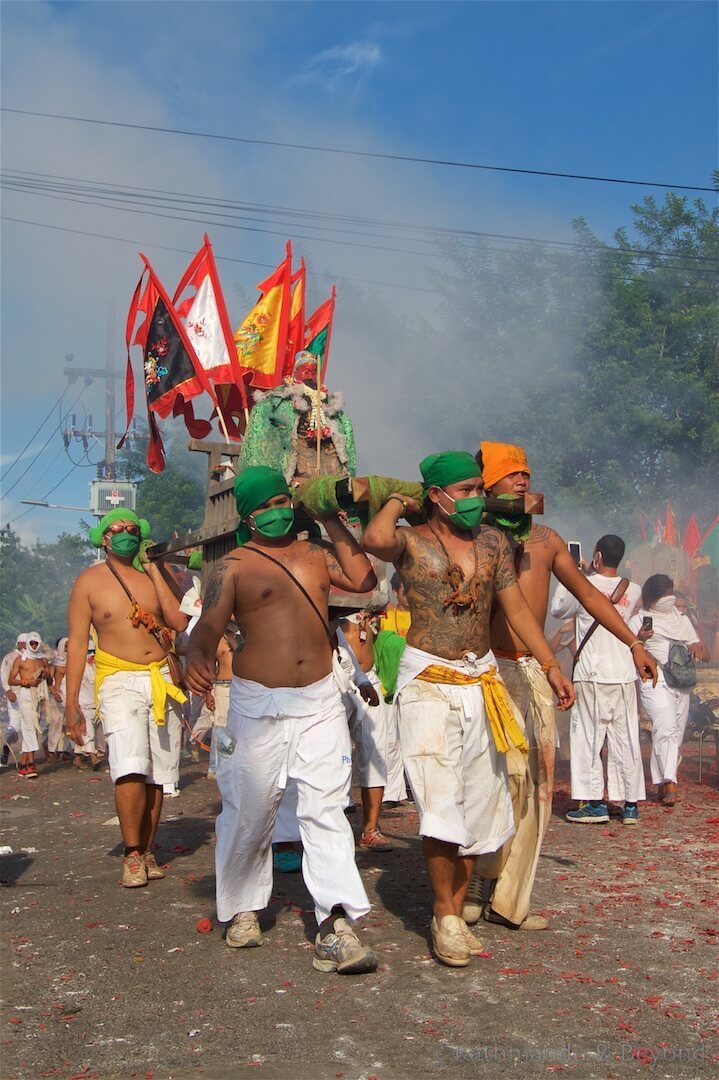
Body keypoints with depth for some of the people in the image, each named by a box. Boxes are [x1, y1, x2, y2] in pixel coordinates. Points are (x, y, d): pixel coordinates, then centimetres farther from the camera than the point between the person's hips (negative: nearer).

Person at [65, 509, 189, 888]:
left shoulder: (154, 575, 9)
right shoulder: (89, 581, 2)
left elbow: (179, 621, -7)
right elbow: (77, 643, 0)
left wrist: (153, 570, -4)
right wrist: (71, 703, -5)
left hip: (163, 681, 3)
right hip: (120, 681, -3)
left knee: (157, 774, 6)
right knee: (131, 768, -20)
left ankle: (146, 852, 18)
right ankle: (131, 855, -8)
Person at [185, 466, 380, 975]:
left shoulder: (315, 553, 13)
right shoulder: (234, 566, -2)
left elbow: (363, 579, 2)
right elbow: (209, 626, -14)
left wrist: (333, 522, 6)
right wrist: (198, 658, -37)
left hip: (320, 701, 3)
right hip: (259, 704, -3)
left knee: (326, 810, -6)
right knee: (249, 813, 8)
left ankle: (336, 926, -10)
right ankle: (243, 909, 29)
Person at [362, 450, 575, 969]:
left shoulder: (492, 541, 8)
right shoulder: (411, 542, -6)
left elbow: (516, 605, 11)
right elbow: (375, 539, -30)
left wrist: (551, 665, 6)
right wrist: (396, 503, -9)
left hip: (482, 682, 5)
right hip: (429, 682, -5)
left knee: (480, 799, 7)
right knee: (441, 799, -10)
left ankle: (456, 908, 19)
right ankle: (445, 916, 4)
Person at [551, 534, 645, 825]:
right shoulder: (633, 591, 5)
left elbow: (557, 610, 10)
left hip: (591, 675, -4)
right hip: (624, 675, 4)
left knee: (589, 737, 2)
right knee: (626, 739, 7)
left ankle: (595, 803, 0)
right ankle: (631, 804, 10)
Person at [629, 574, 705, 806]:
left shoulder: (682, 619, 21)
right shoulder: (639, 620, 5)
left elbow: (703, 653, 21)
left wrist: (697, 649, -3)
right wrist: (639, 639, -20)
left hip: (682, 683, 6)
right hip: (655, 682, -6)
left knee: (675, 736, 5)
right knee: (666, 728, -22)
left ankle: (661, 786, 13)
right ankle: (670, 783, -28)